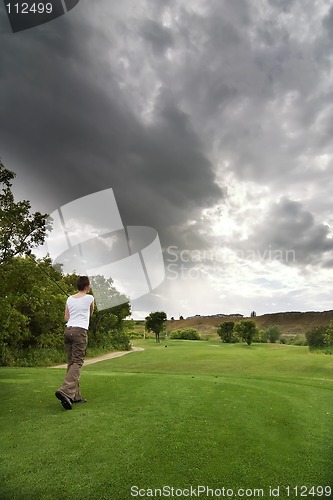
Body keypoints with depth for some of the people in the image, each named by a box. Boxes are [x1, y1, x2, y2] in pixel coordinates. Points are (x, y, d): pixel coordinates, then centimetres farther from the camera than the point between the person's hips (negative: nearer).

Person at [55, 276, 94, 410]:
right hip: (80, 331, -6)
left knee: (71, 362, 9)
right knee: (77, 362, -6)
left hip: (68, 329, 6)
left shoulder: (70, 299, 13)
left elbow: (66, 318, 14)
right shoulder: (89, 298, 0)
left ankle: (75, 395, 13)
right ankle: (66, 391, -21)